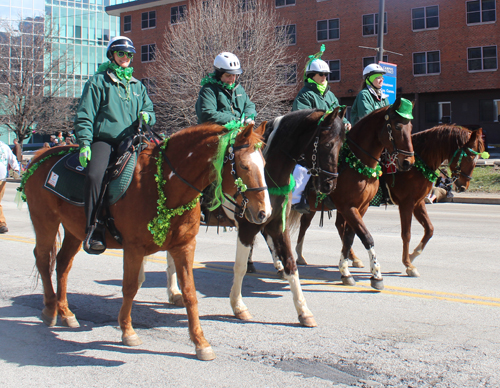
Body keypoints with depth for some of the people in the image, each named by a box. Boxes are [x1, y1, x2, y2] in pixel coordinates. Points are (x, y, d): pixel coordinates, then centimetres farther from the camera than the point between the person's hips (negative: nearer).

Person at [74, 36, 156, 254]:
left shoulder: (137, 86, 23)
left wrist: (146, 116, 2)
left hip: (130, 142, 5)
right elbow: (84, 117, 4)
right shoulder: (98, 82, 8)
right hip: (103, 140, -5)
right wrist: (84, 143, -10)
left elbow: (149, 111, 29)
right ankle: (93, 230, -30)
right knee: (94, 175, -32)